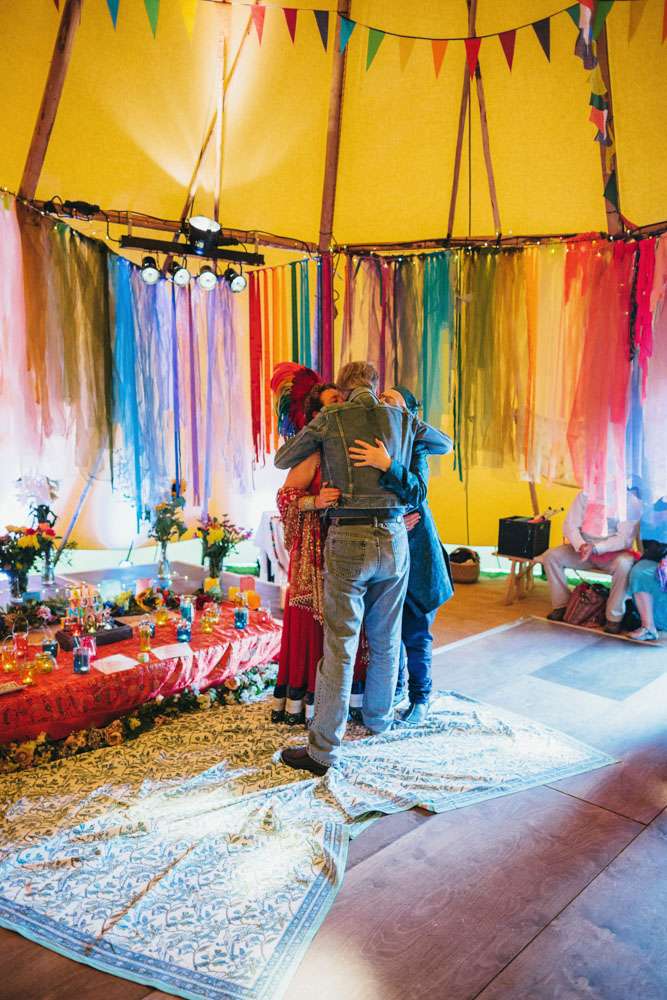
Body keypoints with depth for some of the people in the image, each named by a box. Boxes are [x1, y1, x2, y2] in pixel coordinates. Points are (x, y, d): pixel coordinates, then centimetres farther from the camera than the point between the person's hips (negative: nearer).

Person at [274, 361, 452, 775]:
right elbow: (445, 444, 27)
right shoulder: (401, 418, 9)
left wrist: (314, 446, 30)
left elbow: (282, 460, 11)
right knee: (386, 639, 18)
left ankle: (324, 749, 4)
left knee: (340, 645, -1)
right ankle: (378, 716, 38)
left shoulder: (329, 419, 1)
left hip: (348, 539, -3)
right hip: (394, 538, 3)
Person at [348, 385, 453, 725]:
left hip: (414, 550, -4)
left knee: (415, 631, 4)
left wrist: (387, 465, -39)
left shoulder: (414, 448, -8)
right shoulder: (364, 447, 3)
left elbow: (418, 491, -25)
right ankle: (396, 686, 35)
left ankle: (420, 698, 22)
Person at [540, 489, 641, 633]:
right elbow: (570, 525, -3)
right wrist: (581, 545, -24)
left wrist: (595, 548, -30)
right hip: (584, 549, 4)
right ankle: (561, 605, -4)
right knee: (551, 555, -16)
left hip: (614, 552, -3)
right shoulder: (584, 495, -2)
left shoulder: (630, 501, -12)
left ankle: (614, 617, -20)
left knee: (624, 564, -36)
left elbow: (625, 539, -17)